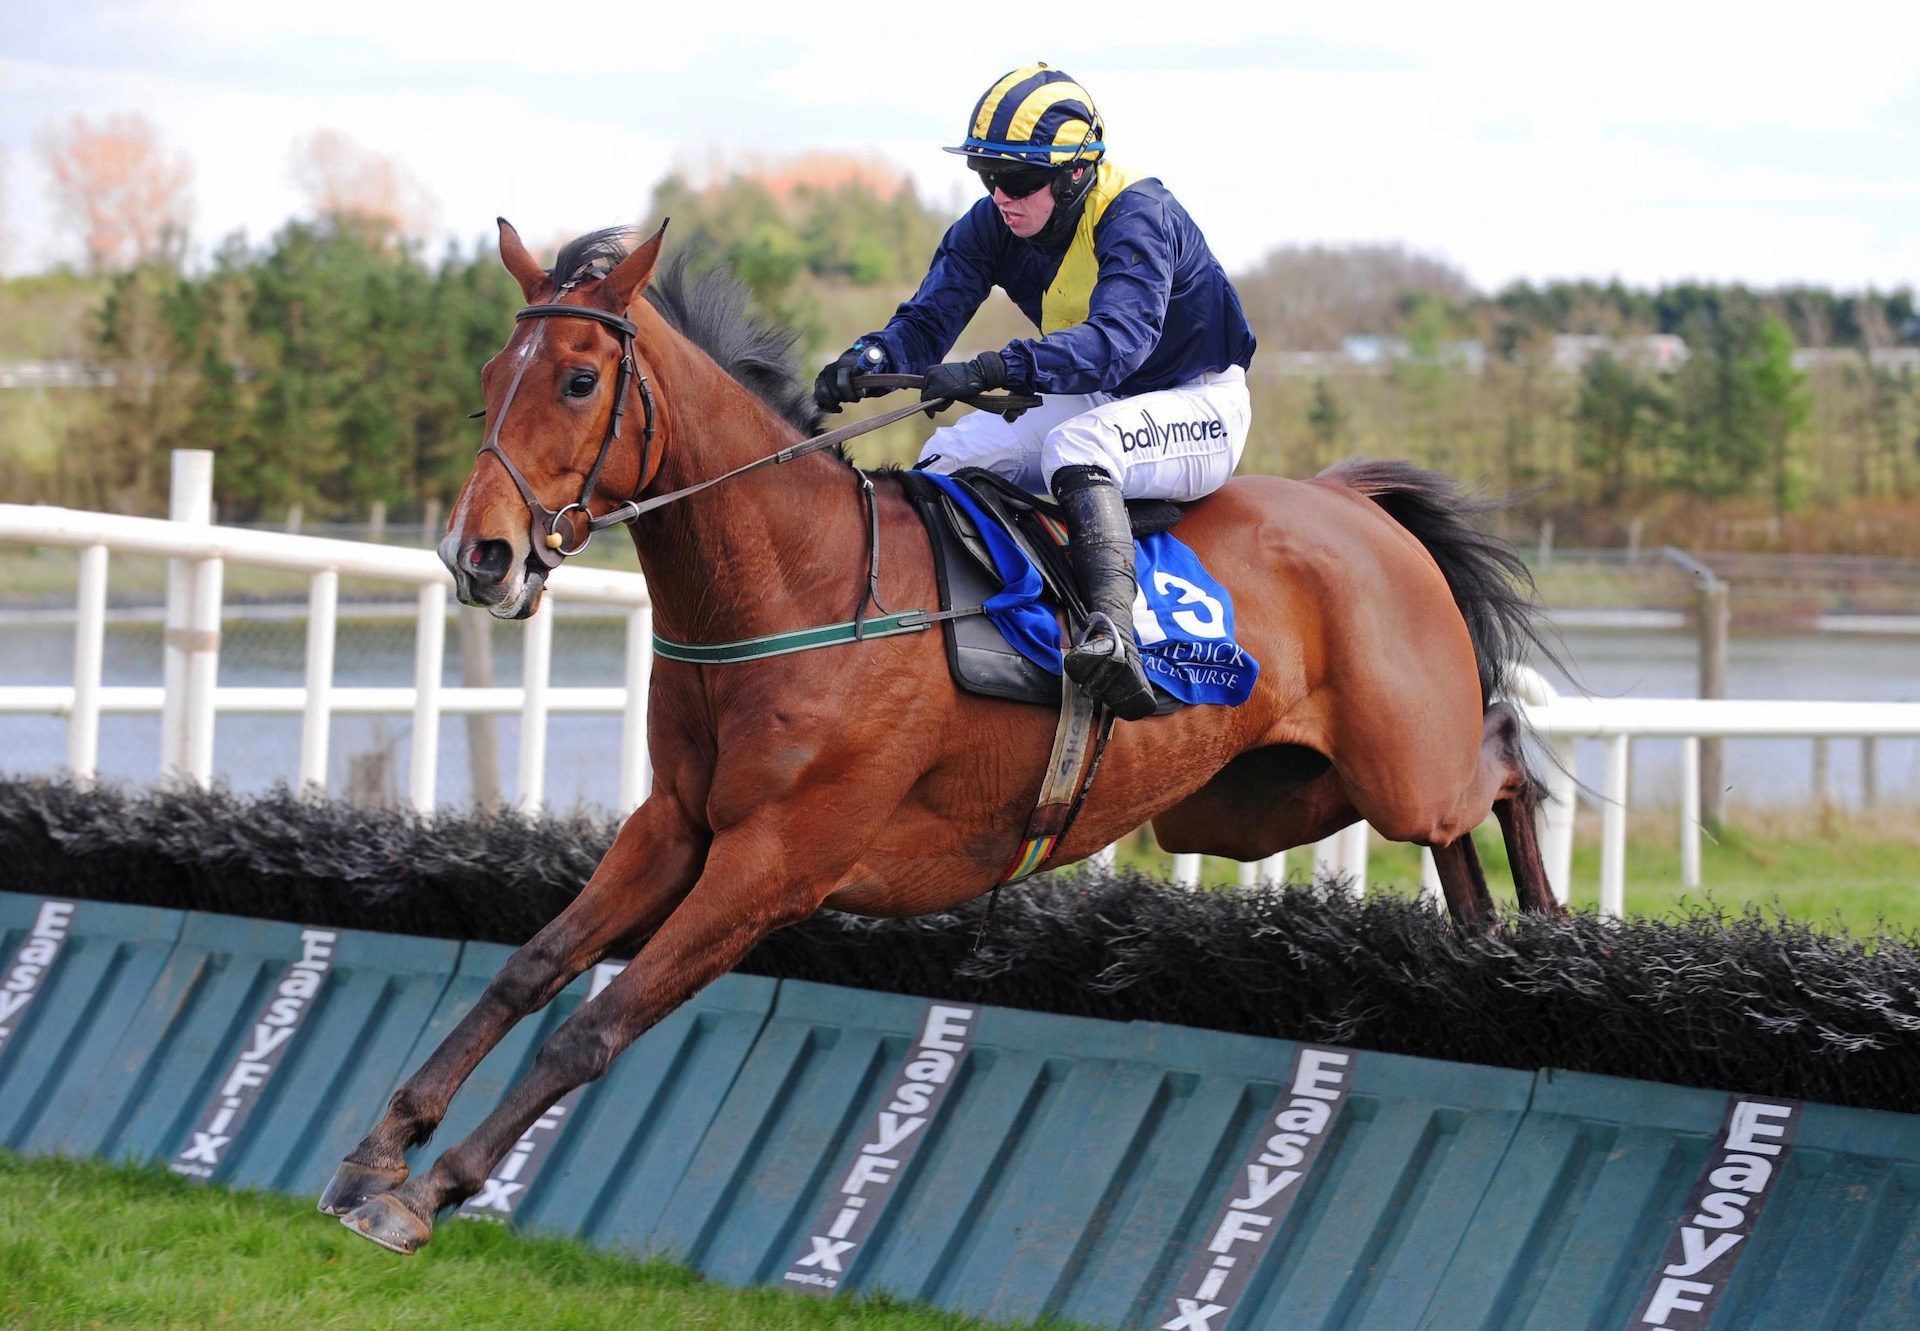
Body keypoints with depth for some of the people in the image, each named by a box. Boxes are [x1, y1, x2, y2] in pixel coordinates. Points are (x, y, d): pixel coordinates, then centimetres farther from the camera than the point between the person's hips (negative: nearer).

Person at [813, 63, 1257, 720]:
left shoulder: (1137, 216, -27)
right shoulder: (992, 225, -6)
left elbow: (1119, 338, -44)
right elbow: (928, 320, -12)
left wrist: (998, 367, -57)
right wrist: (869, 360, -36)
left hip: (1199, 405, -8)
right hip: (1093, 404, 8)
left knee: (1075, 444, -37)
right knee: (952, 455, -9)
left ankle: (1112, 628, -56)